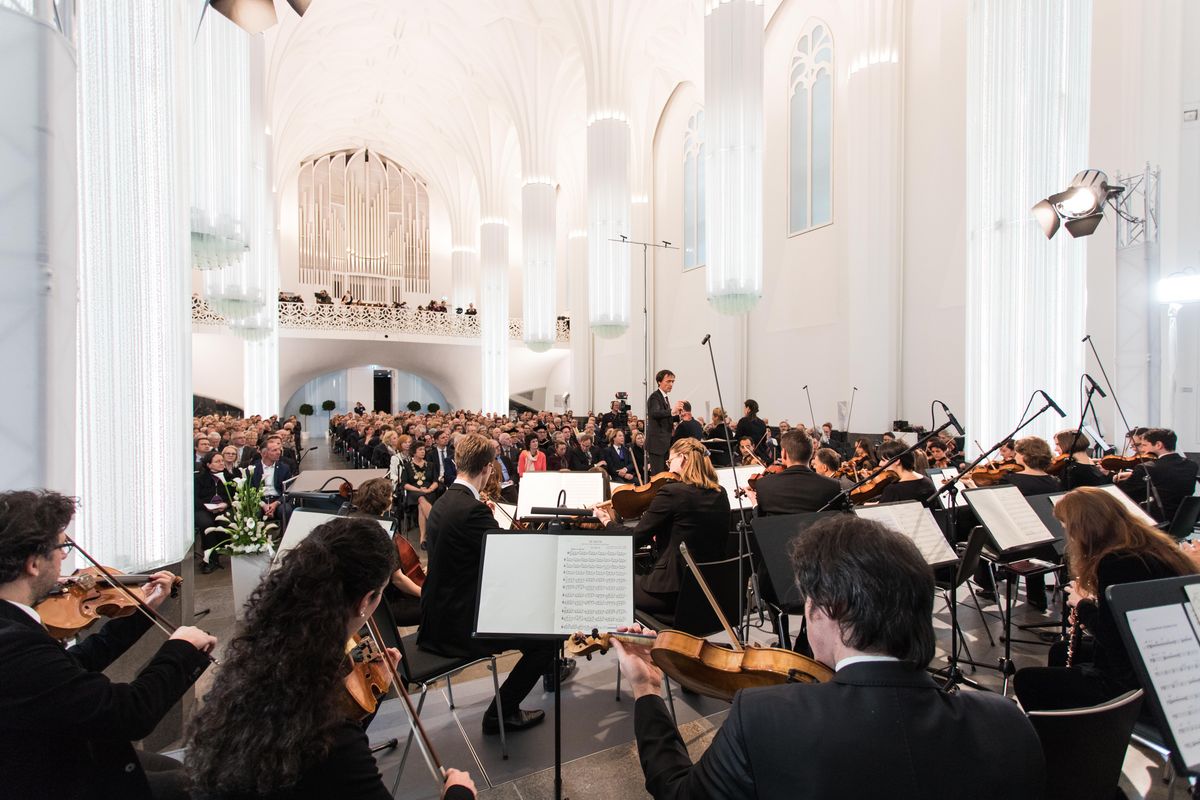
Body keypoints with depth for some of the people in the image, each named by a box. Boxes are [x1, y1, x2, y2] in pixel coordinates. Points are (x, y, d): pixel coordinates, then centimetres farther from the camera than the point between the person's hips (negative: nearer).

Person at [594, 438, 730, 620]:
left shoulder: (672, 492, -18)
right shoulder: (720, 494, 2)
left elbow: (635, 538, -12)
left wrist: (607, 521, 5)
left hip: (675, 591, -7)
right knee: (639, 581, 30)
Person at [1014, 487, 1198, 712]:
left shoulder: (1115, 564, -27)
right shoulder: (1153, 547, 2)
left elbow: (1109, 636, -23)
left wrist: (1082, 603, -7)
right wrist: (1090, 602, 3)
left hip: (1135, 683, -10)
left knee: (1026, 680, 1)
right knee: (1060, 652, 29)